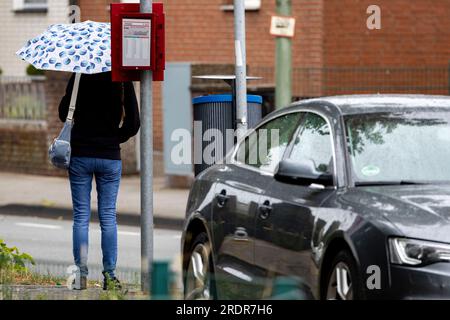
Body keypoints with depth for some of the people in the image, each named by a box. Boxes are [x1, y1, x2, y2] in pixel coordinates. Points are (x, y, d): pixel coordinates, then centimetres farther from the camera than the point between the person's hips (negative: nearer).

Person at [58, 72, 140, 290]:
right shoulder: (123, 79, -5)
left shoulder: (80, 75, -7)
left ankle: (81, 274, -1)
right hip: (110, 156, 1)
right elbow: (133, 123, -5)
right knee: (108, 217, 6)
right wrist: (115, 138, 10)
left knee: (81, 217, 4)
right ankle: (109, 276, 3)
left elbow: (64, 114, -4)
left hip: (80, 155, -1)